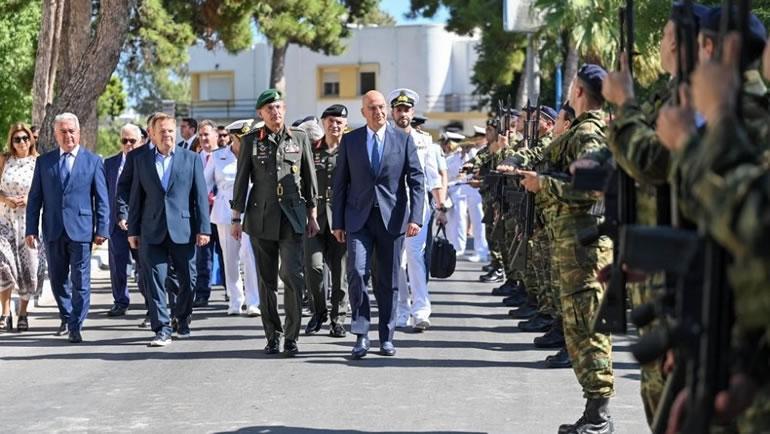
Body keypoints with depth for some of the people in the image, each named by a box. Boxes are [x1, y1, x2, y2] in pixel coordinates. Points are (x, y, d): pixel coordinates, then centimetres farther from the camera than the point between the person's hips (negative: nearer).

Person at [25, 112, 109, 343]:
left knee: (80, 280, -4)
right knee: (57, 279, 12)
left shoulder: (93, 161, 3)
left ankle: (76, 326, 1)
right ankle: (66, 318, 30)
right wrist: (31, 229, 1)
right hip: (53, 230, 3)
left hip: (81, 229, -3)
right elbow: (34, 198, 8)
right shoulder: (44, 161, 8)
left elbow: (102, 199, 2)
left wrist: (102, 229, -4)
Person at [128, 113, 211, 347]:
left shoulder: (191, 159, 5)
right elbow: (136, 198, 10)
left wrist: (203, 228, -4)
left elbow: (200, 195, 2)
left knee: (187, 279, 5)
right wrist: (133, 230, 6)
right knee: (155, 281, -5)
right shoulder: (141, 161, 9)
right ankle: (162, 330, -2)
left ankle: (183, 319, 27)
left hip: (183, 230, 0)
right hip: (152, 232, 1)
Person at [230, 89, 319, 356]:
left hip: (292, 216, -1)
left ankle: (292, 337, -4)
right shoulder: (251, 141, 4)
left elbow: (309, 178, 11)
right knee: (266, 280, 5)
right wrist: (236, 217, 4)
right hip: (261, 216, 1)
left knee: (293, 275, -12)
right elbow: (241, 180, 7)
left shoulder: (299, 138, 6)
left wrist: (312, 214, 9)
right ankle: (272, 336, 14)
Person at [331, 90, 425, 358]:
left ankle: (386, 337, 15)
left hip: (392, 218, 0)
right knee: (357, 272, -14)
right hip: (359, 218, 0)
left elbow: (417, 180, 0)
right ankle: (361, 334, -6)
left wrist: (415, 217, -11)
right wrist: (338, 222, 4)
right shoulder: (350, 140, 6)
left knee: (388, 280, 5)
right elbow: (340, 183, 8)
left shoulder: (404, 140, 4)